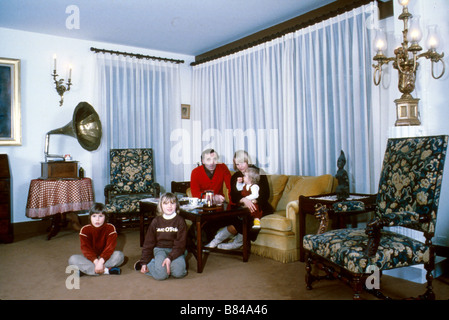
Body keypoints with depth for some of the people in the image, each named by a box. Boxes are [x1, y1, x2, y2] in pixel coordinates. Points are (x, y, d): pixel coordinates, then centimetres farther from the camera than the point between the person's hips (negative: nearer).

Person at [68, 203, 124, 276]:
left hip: (105, 257, -1)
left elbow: (110, 247, -18)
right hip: (90, 258, 1)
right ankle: (106, 270, -32)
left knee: (119, 255, -29)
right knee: (73, 259, -25)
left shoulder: (111, 228, -10)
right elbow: (86, 249, -15)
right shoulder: (84, 230, -7)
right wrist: (96, 261, -31)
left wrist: (101, 261, -34)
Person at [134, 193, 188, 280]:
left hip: (175, 250, -1)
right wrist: (144, 262, 4)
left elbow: (180, 244, -9)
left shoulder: (180, 221, -3)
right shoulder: (156, 221, 4)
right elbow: (148, 243, 9)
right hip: (160, 249, 1)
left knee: (179, 273, -31)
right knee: (161, 275, -27)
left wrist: (170, 258, -24)